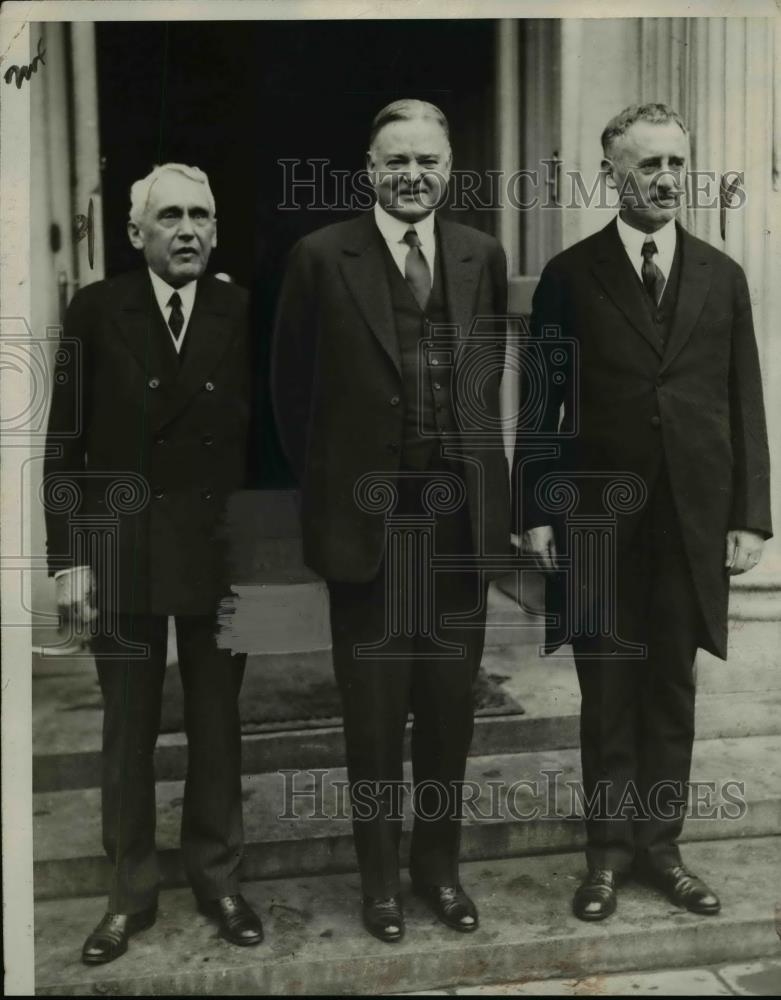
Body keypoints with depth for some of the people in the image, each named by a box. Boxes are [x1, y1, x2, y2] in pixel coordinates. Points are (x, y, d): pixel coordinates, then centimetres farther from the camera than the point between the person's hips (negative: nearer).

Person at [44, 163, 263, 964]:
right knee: (127, 733, 12)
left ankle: (218, 879, 30)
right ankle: (129, 892, 28)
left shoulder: (243, 314, 0)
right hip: (121, 552, 0)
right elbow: (65, 443, -2)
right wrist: (68, 558, -6)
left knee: (217, 726, 12)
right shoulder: (96, 310, -1)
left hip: (221, 553, 0)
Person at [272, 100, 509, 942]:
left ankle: (439, 863, 32)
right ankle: (379, 875, 28)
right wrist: (326, 485, 5)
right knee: (375, 712, 9)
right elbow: (291, 388, 2)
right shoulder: (321, 257, -4)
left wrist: (476, 467, 11)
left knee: (450, 706, 13)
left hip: (461, 518, 3)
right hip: (365, 519, -3)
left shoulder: (483, 256, 5)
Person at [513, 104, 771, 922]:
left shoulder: (721, 277, 8)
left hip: (693, 519, 2)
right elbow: (540, 404, -1)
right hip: (595, 518, -2)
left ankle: (660, 846, 24)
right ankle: (609, 850, 21)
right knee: (608, 694, 8)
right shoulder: (570, 276, 1)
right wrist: (535, 512, -7)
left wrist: (749, 515, 0)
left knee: (672, 691, 11)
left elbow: (744, 403, 6)